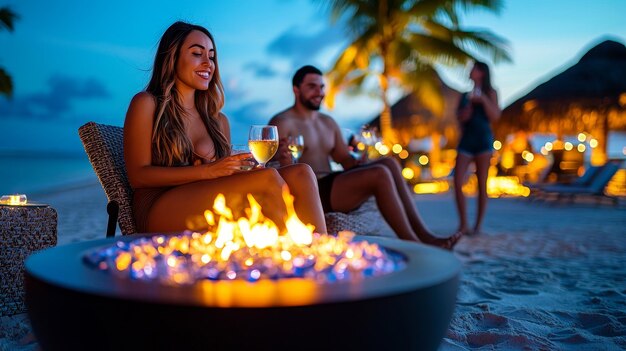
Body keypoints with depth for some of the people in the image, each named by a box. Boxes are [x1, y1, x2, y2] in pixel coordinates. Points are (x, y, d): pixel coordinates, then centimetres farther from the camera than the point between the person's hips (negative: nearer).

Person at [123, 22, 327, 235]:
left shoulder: (218, 121, 22)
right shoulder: (146, 104, 8)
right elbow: (137, 176, -2)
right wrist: (208, 171, -13)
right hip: (160, 213, -5)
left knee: (300, 174, -19)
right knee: (267, 179, -27)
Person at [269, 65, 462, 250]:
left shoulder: (328, 123, 22)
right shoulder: (282, 123, -2)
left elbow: (345, 160, 21)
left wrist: (359, 160, 0)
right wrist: (284, 161, -31)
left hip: (330, 185, 8)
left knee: (389, 163, -11)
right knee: (380, 174, -24)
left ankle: (422, 234, -17)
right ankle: (412, 243, -21)